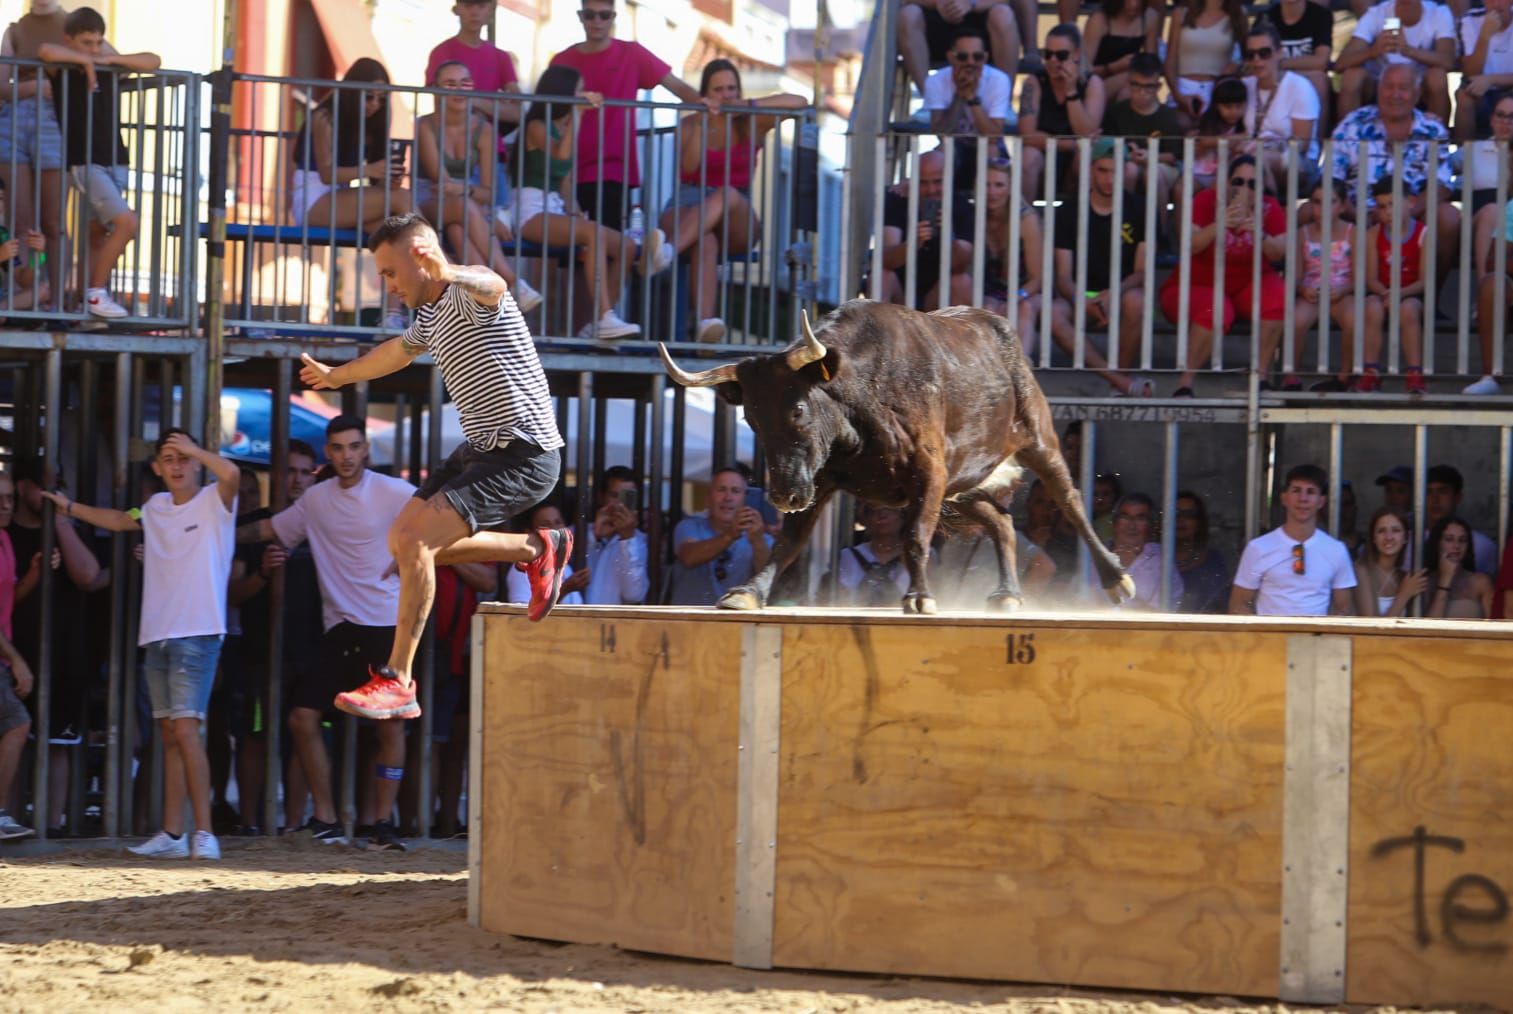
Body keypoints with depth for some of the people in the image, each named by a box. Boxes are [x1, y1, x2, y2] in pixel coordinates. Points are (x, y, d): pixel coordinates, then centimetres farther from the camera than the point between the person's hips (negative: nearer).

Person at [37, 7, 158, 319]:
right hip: (83, 162, -6)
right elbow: (45, 51, -25)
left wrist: (111, 59, -6)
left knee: (99, 233, 9)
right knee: (126, 222, -17)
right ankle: (96, 293, -10)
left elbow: (153, 62, 4)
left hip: (114, 161, 6)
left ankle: (88, 298, 15)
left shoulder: (109, 66, 9)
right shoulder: (64, 67, -4)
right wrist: (83, 59, -14)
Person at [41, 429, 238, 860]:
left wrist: (193, 449, -21)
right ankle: (172, 833, 12)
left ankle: (204, 833, -17)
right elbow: (119, 520, 36)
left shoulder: (214, 502, -3)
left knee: (185, 728, -17)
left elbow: (231, 474, -26)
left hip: (198, 635, -7)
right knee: (169, 734, 8)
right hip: (157, 635, 7)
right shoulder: (157, 507, 16)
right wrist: (70, 508, 37)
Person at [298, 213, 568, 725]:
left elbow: (493, 288, -44)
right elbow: (397, 351, 36)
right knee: (406, 543, 15)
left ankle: (398, 681, -15)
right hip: (480, 449, 10)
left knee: (414, 541, -21)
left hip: (523, 457, -10)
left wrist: (446, 273, -67)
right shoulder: (430, 316, 13)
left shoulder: (469, 295, -17)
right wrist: (337, 376, 52)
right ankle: (537, 549, 25)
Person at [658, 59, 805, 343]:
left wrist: (751, 105, -5)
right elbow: (689, 166, -9)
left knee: (728, 194, -38)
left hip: (738, 220, 1)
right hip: (687, 207, -1)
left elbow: (800, 102, 1)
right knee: (706, 243, -39)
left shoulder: (750, 124, 12)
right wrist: (701, 124, -15)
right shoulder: (690, 124, 10)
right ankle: (704, 323, -64)